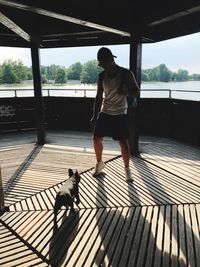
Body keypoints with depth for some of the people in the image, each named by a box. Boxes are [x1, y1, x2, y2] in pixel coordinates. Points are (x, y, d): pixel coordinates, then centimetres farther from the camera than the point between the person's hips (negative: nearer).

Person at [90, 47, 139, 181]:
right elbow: (99, 97, 8)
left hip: (120, 115, -3)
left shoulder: (126, 73, -8)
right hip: (104, 113, 4)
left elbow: (136, 91, -3)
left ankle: (127, 169, 17)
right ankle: (100, 163, 26)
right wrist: (95, 116, 5)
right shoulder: (102, 76, 3)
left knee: (124, 142, -2)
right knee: (97, 139, 2)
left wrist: (125, 92, -26)